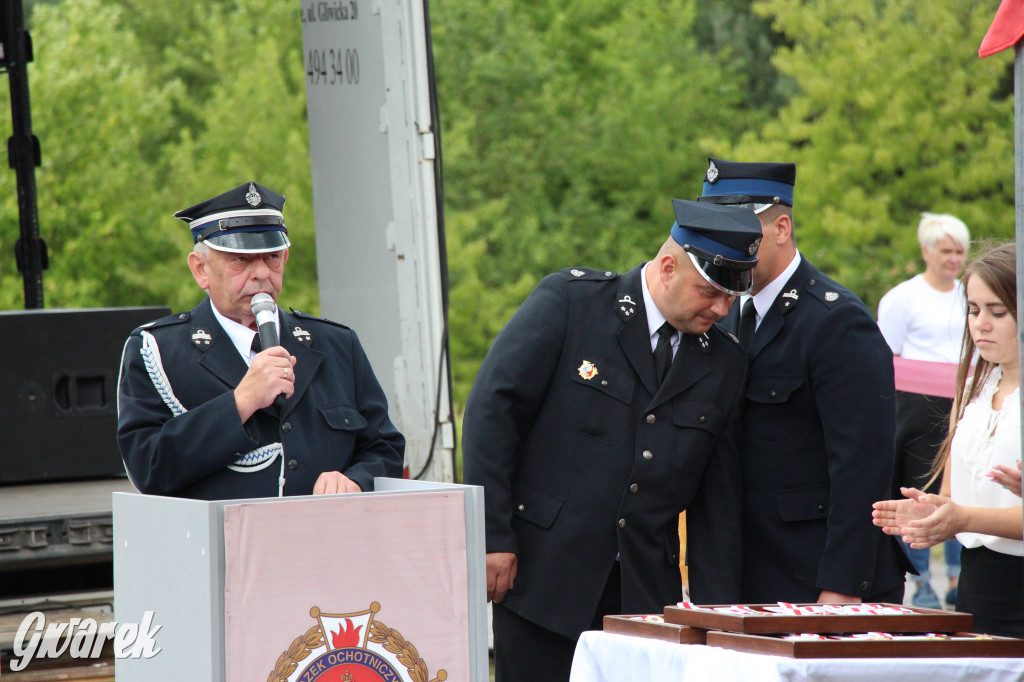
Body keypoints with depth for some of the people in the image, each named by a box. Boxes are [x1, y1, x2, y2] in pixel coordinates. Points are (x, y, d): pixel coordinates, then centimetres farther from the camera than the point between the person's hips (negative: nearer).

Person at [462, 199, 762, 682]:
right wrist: (492, 537, -12)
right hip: (542, 573, -4)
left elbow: (718, 498, 13)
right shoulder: (569, 301, -5)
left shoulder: (724, 365, 10)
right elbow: (492, 409, -7)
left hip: (646, 589, 4)